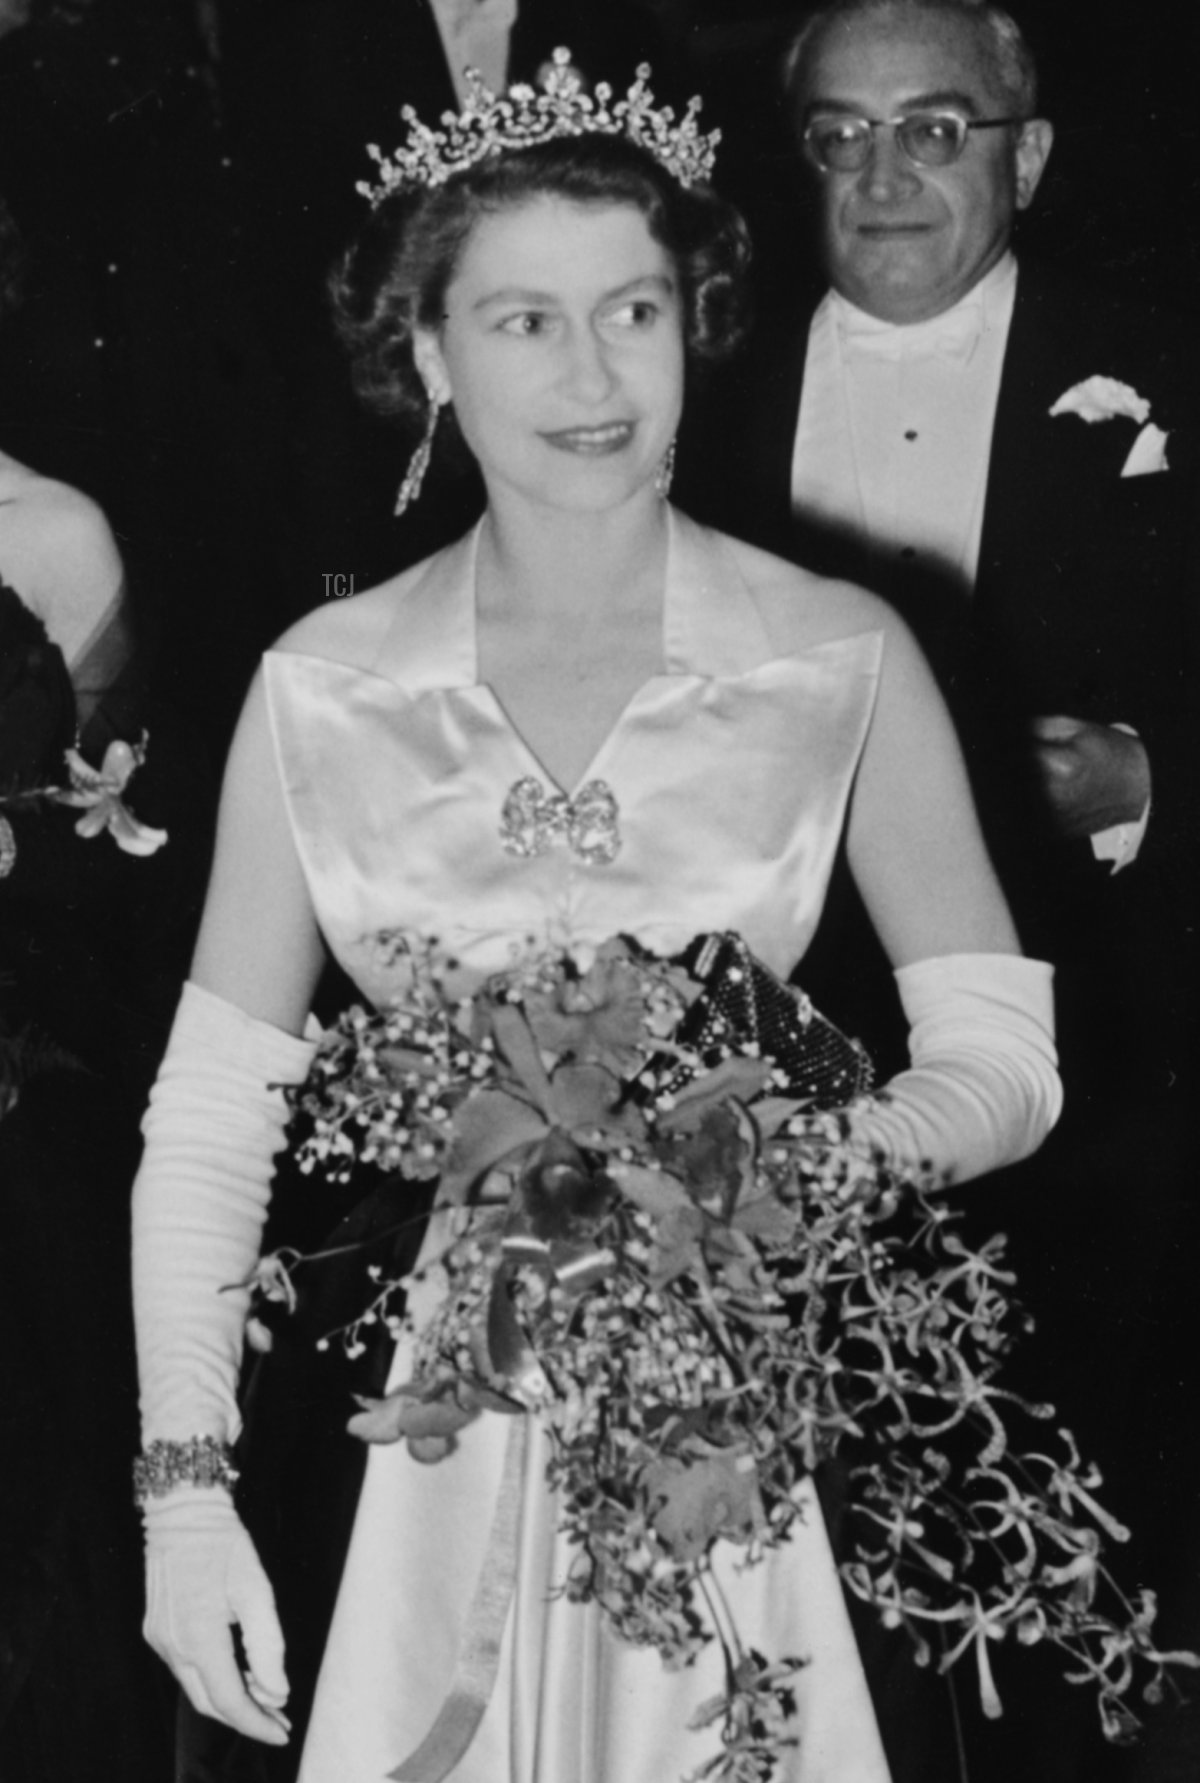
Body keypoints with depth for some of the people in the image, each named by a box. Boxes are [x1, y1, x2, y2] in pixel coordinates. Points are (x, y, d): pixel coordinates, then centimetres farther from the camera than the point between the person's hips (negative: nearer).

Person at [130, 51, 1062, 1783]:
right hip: (449, 1434, 1)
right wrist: (185, 1490, -8)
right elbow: (211, 1117, 0)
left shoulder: (844, 662, -5)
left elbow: (1002, 1057, -3)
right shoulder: (322, 691, -2)